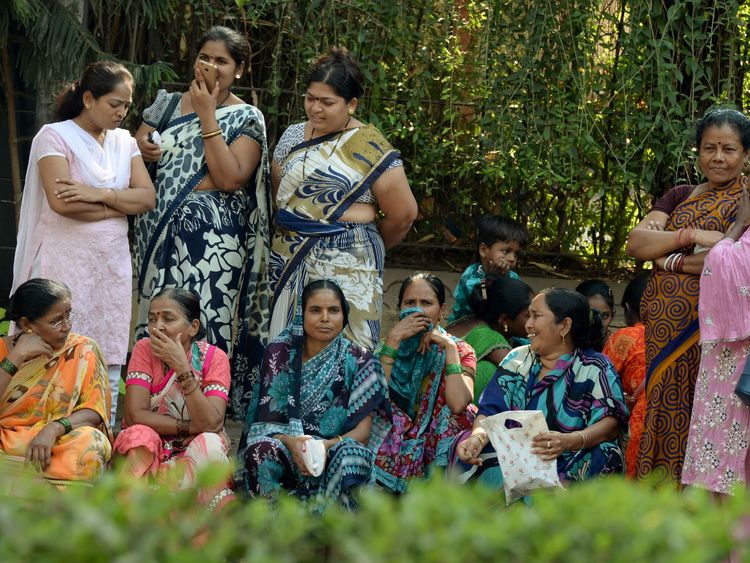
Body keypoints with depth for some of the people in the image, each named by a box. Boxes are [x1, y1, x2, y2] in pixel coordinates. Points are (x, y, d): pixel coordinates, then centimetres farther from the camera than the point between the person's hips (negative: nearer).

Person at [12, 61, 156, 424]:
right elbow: (61, 202, -18)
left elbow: (147, 197, 2)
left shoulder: (124, 141, 14)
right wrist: (120, 205, -7)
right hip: (66, 261, -6)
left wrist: (100, 195, -14)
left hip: (113, 262, 6)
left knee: (109, 357, 4)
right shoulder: (55, 136, -5)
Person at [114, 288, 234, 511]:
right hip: (148, 452, 0)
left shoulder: (214, 358, -6)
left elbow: (211, 424, -21)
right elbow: (135, 415, -15)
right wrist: (189, 427, -17)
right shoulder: (144, 349, -4)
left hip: (196, 456, 0)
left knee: (210, 443, -32)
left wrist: (182, 368, -25)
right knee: (140, 435, -31)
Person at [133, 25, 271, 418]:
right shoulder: (170, 103, 13)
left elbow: (229, 178, -14)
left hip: (212, 232, -4)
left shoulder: (246, 118, 0)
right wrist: (141, 149, -6)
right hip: (161, 228, 5)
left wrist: (207, 116, -13)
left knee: (203, 321, -10)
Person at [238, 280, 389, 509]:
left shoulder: (359, 361, 3)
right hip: (285, 448, 1)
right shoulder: (279, 352, 4)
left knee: (348, 454, -36)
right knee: (261, 450, -34)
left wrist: (327, 446, -24)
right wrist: (291, 442, -23)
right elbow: (267, 418, 1)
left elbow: (363, 431, -2)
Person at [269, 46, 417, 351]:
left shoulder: (369, 147, -7)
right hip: (288, 259, 5)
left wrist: (368, 246, 11)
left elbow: (403, 213, -3)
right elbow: (277, 191, 22)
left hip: (344, 266, -5)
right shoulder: (293, 136, 10)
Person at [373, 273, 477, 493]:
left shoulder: (459, 350, 8)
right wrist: (393, 341, -11)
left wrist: (449, 347, -9)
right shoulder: (389, 347, 11)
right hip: (394, 440, 1)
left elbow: (458, 404, -12)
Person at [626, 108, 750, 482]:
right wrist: (690, 235, -11)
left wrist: (670, 258, -6)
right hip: (666, 331, 5)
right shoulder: (680, 197, 18)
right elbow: (636, 243, 5)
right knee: (665, 417, 2)